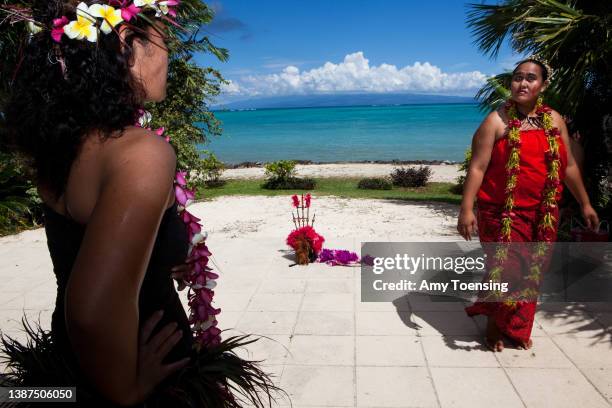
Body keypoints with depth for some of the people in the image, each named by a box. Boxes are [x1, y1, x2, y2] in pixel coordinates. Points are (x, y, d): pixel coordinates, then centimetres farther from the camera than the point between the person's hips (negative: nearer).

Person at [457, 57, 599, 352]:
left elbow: (569, 166, 15)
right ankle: (493, 326, 22)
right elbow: (477, 168, -12)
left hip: (543, 213, 5)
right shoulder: (496, 121, -6)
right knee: (503, 269, -2)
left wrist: (585, 204, 17)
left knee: (531, 272, 12)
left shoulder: (554, 120, 8)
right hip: (503, 212, -4)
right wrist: (466, 210, -19)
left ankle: (517, 327, 31)